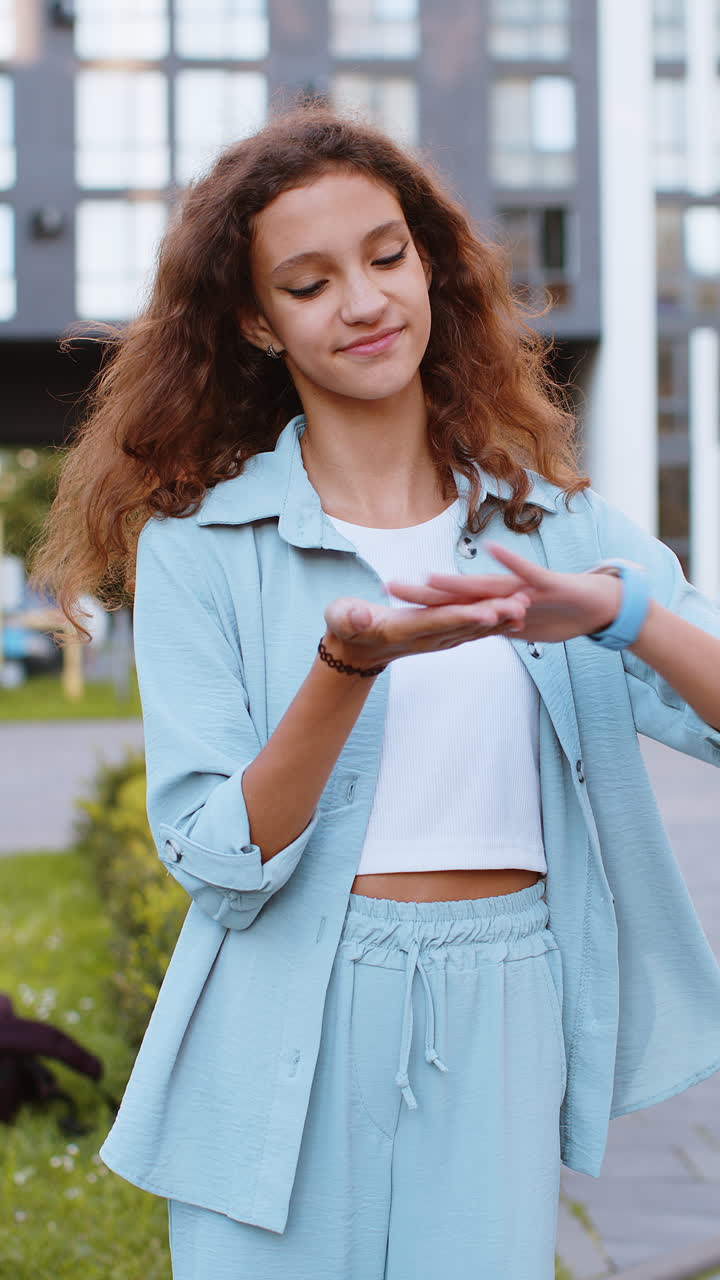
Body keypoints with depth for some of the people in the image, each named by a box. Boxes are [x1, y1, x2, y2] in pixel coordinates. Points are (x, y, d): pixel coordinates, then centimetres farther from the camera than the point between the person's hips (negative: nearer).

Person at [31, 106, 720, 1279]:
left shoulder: (553, 521, 3)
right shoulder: (202, 543, -4)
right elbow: (217, 858, -11)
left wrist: (616, 609, -25)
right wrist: (350, 667, -25)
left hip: (500, 1038, 2)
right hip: (287, 1053, -2)